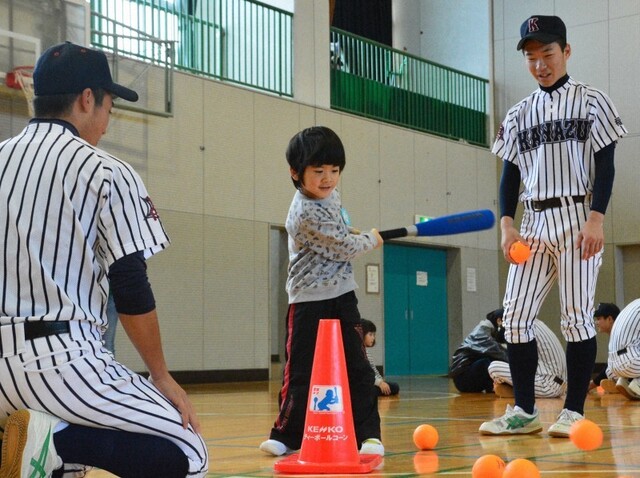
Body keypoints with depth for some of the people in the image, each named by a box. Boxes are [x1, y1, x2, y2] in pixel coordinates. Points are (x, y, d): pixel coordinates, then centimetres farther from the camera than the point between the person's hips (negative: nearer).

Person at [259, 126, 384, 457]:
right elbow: (342, 248, -15)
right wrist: (370, 241, 1)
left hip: (341, 297, 7)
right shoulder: (306, 215, -21)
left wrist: (353, 235, 14)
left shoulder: (329, 195, 6)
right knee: (301, 372, -1)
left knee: (357, 368, 2)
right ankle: (287, 434, 12)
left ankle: (368, 434, 5)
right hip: (309, 302, -7)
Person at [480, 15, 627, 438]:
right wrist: (507, 224, -1)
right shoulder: (519, 114, 13)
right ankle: (524, 411, 8)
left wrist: (596, 218, -15)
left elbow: (605, 165, -4)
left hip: (577, 219, -4)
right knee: (516, 317, 0)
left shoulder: (591, 101, 2)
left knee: (577, 317, -4)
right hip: (534, 222, 5)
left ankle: (574, 411, 3)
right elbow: (510, 174, 12)